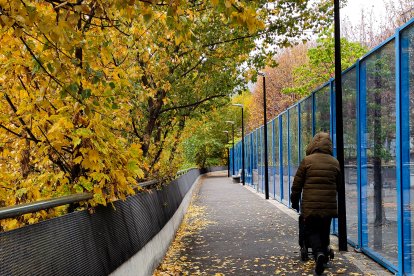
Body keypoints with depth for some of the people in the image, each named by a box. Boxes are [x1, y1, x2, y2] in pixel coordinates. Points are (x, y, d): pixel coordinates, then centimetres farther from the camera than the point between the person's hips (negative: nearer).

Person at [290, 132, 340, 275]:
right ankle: (324, 255, 27)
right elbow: (337, 185, 16)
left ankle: (318, 253, -17)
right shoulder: (335, 162, 6)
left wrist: (294, 202, 10)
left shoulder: (307, 161, -5)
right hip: (329, 206, 3)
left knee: (312, 231, 6)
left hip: (310, 206, -3)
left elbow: (297, 184, -3)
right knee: (325, 231, 19)